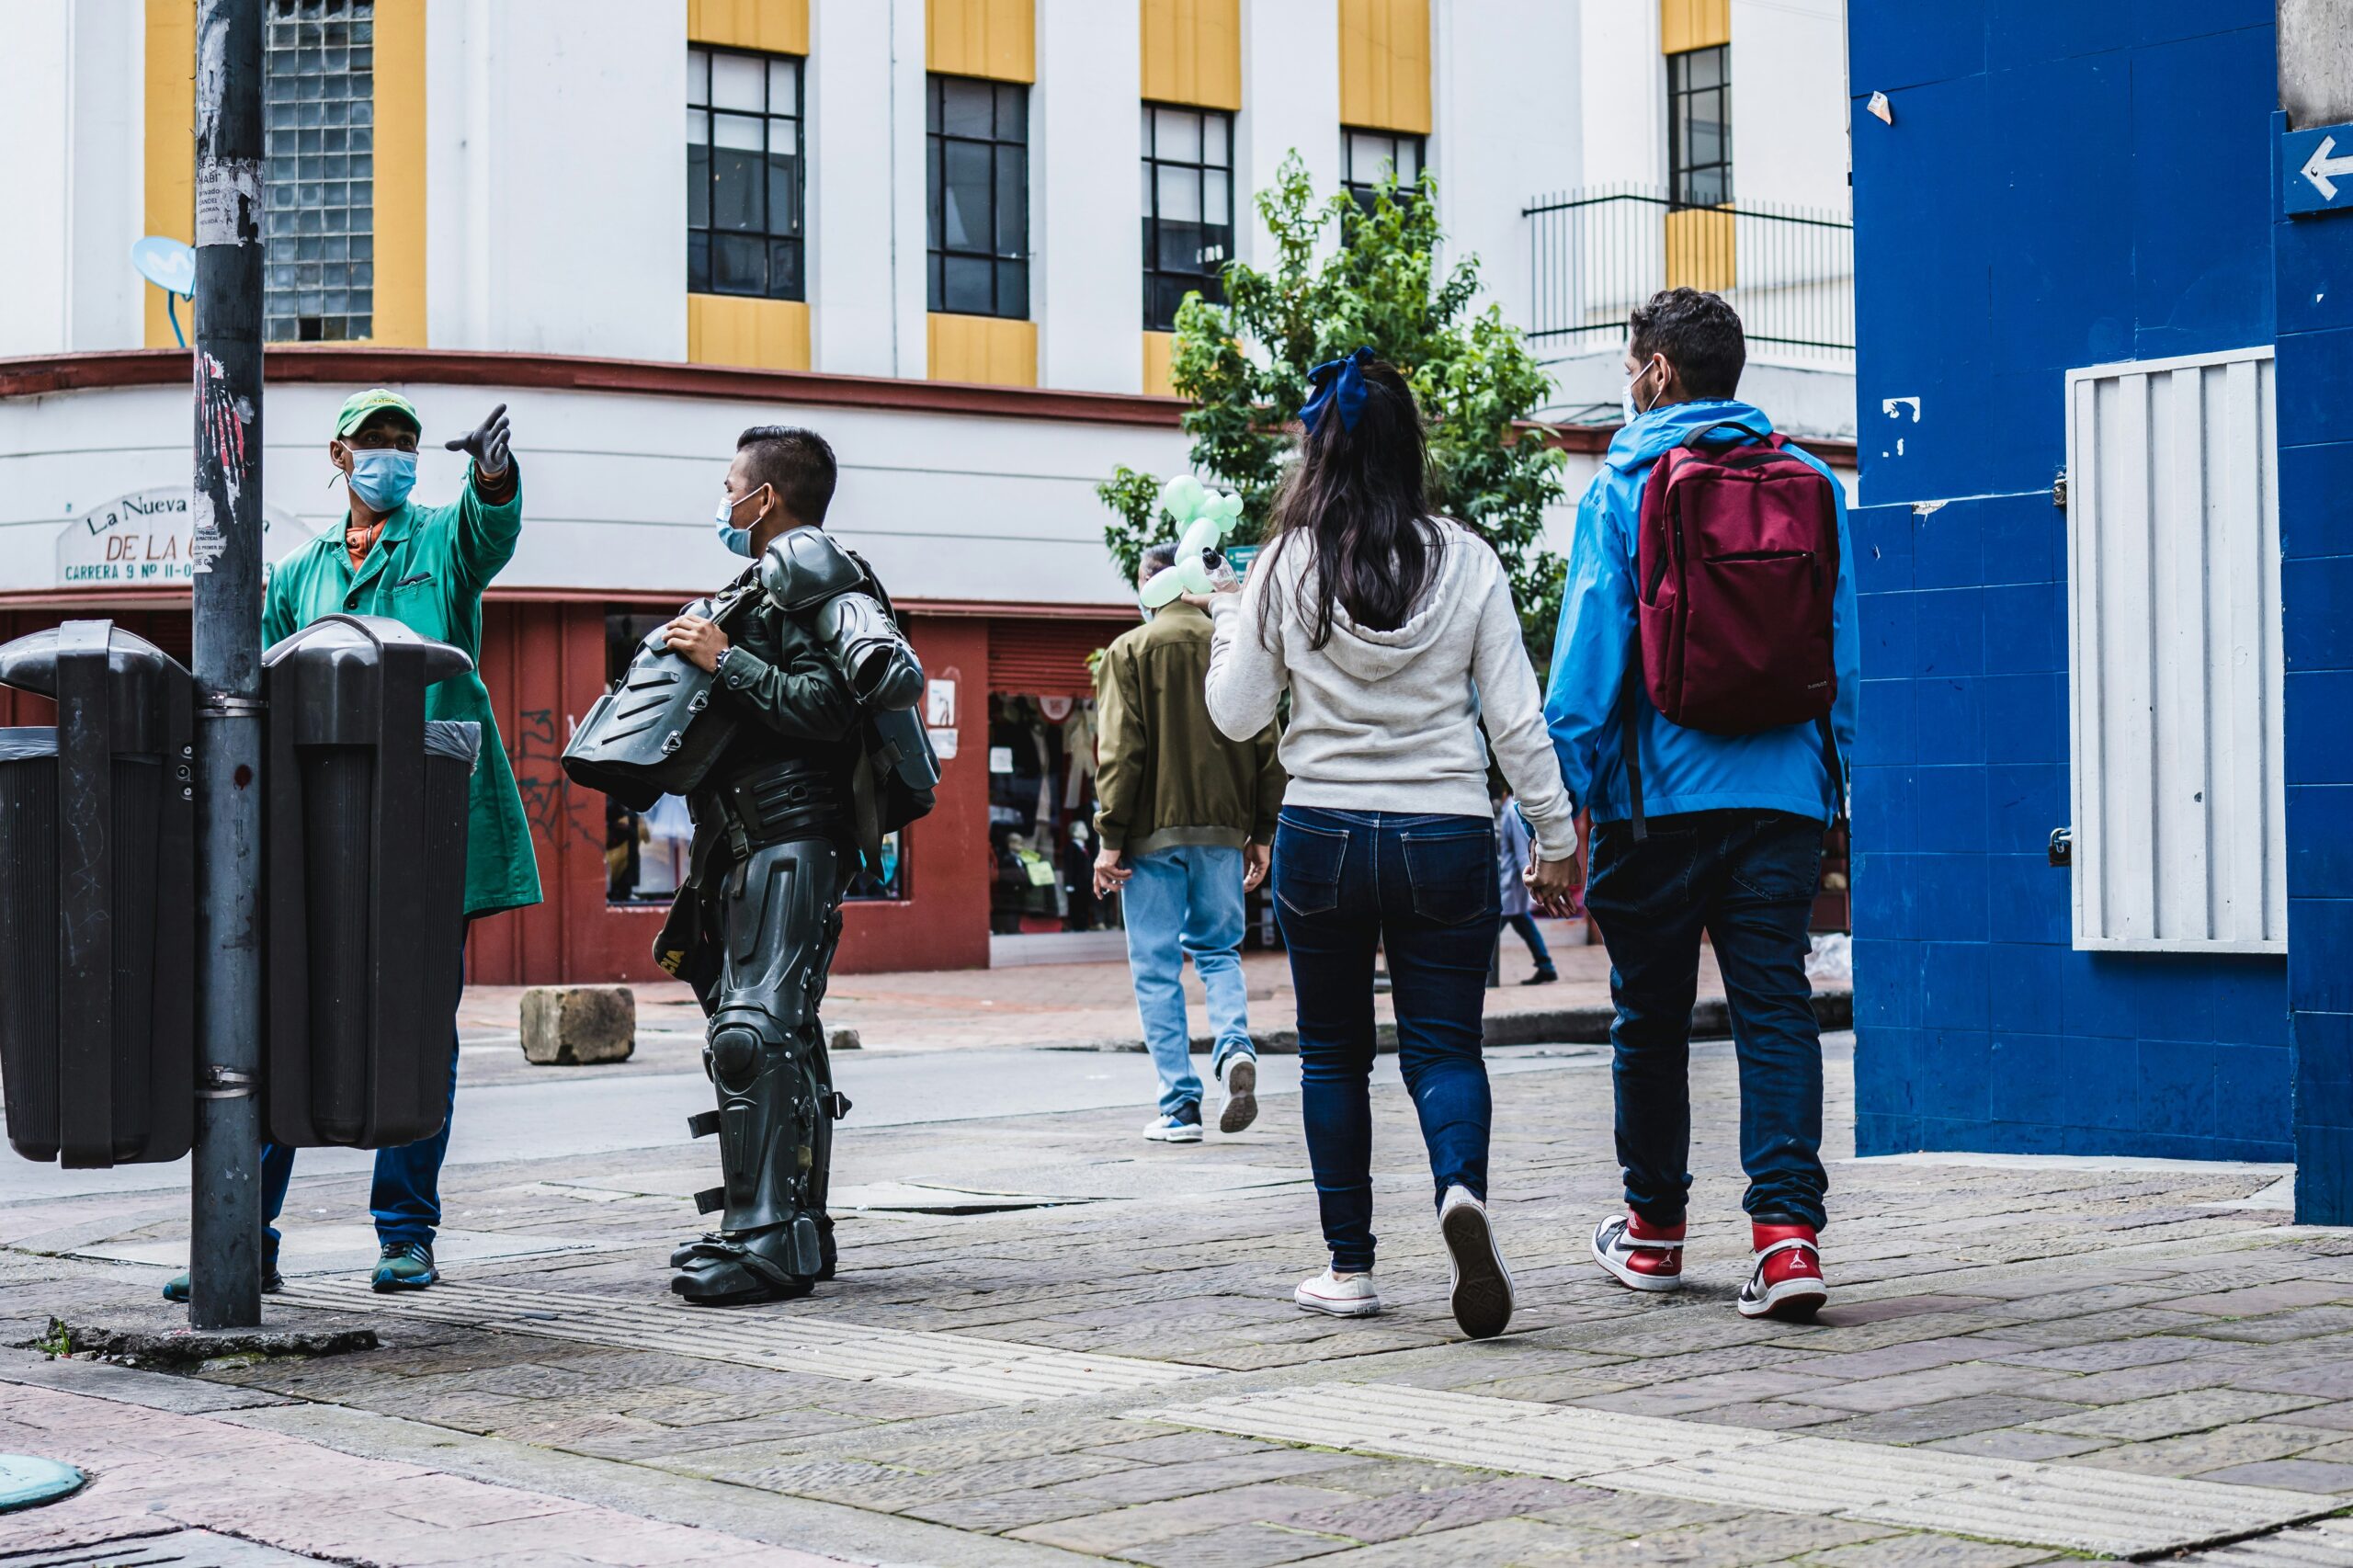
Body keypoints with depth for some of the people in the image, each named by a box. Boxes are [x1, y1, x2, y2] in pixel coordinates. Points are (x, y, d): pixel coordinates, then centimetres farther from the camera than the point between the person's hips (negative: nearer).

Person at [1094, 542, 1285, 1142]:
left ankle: (1179, 1106, 0)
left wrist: (1110, 839, -5)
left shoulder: (1130, 652, -3)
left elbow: (1120, 752, -8)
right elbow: (1266, 747, 6)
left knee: (1157, 968, 3)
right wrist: (1261, 833, 12)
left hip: (1153, 833, -3)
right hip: (1222, 830, 3)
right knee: (1218, 949, 18)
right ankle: (1235, 1046, -9)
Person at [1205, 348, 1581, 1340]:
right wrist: (1556, 838, 7)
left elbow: (1236, 715, 3)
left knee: (1333, 1053, 13)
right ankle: (1462, 1192, -24)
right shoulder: (1465, 561, -2)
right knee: (1444, 1043, 6)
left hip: (1323, 835, 0)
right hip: (1445, 838, 0)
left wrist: (1230, 619, 19)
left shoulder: (1286, 567, -4)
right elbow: (1516, 717, -1)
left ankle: (1349, 1266, 15)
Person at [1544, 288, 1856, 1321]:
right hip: (1785, 790, 3)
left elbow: (1590, 650, -6)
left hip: (1661, 796, -3)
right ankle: (1788, 1230, -14)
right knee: (1775, 1008, 0)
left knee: (1652, 1015, 10)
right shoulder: (1810, 481, 8)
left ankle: (1654, 1228, 22)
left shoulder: (1623, 486, -3)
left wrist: (1570, 788, -1)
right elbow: (1842, 647, 11)